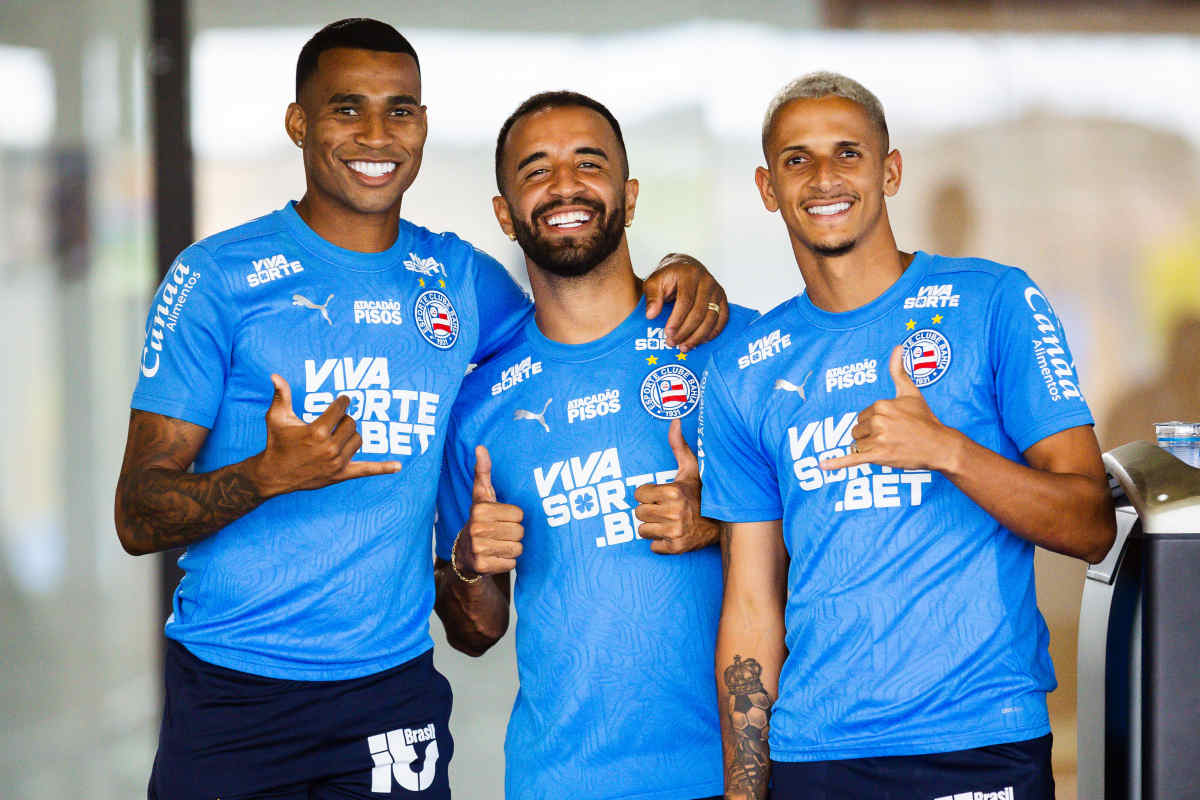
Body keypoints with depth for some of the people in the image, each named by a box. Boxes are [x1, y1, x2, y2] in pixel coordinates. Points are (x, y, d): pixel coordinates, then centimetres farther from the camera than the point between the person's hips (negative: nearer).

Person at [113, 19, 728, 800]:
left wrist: (679, 279, 6)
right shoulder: (219, 279, -3)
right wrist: (270, 474, -25)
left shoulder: (461, 281, 9)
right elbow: (138, 516, -6)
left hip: (393, 690, 3)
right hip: (231, 697, -3)